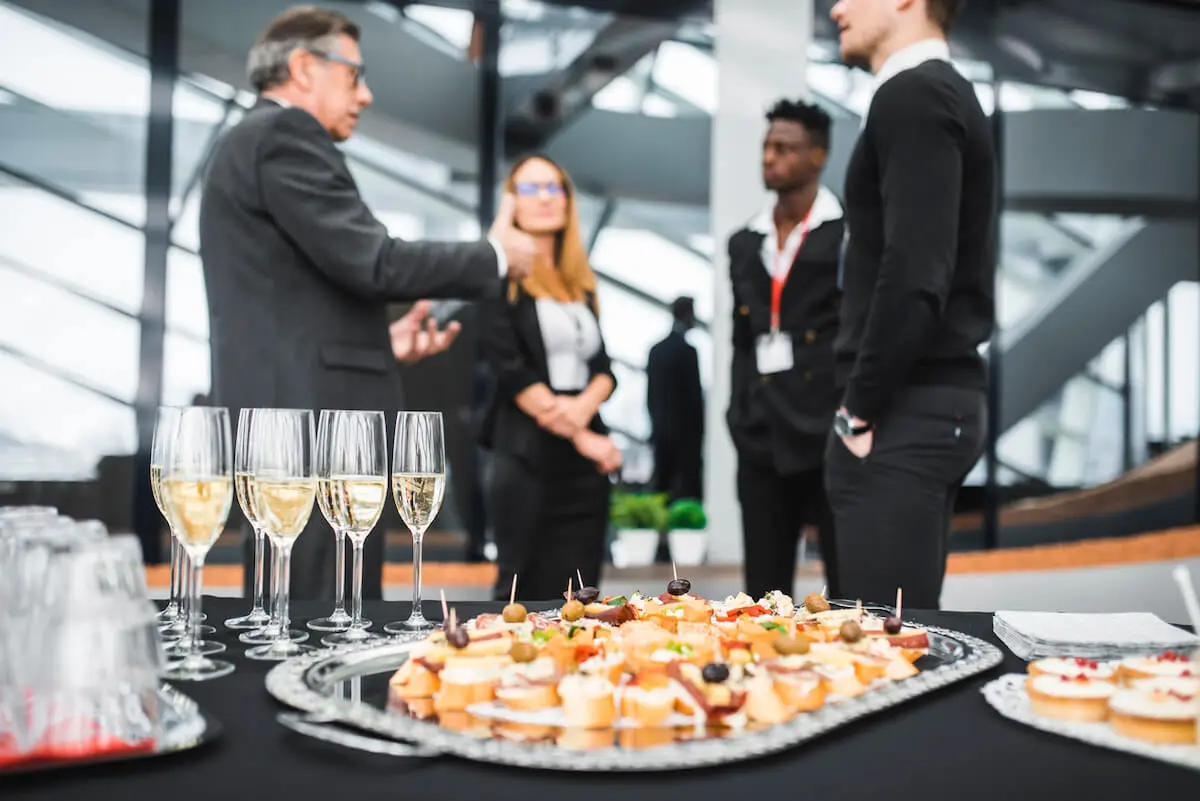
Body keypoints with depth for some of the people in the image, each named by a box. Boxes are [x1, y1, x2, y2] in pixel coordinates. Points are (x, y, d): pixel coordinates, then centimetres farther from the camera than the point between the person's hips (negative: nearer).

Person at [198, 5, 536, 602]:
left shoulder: (252, 143, 23)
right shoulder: (285, 135, -7)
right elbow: (370, 262, -17)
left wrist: (379, 341, 17)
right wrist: (495, 256, -4)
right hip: (312, 418, -10)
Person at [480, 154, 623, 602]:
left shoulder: (582, 283, 17)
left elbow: (604, 367, 12)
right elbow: (510, 371, -9)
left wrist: (584, 407, -11)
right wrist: (579, 437, -11)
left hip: (587, 458, 6)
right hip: (528, 455, -5)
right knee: (526, 593, -2)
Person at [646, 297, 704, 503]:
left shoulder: (656, 350, 7)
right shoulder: (687, 350, -12)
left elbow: (650, 393, 11)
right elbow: (695, 395, -12)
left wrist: (657, 424, 17)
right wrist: (700, 430, -3)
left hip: (661, 430, 7)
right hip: (686, 431, -7)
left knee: (661, 487, 8)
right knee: (689, 490, -4)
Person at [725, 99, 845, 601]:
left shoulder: (851, 233, -1)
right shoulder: (744, 243, 16)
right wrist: (740, 417, 12)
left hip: (831, 434, -5)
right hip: (761, 440, 5)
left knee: (848, 591, 1)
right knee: (762, 593, 8)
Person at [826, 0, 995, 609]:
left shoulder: (913, 95, -10)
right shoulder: (945, 92, 19)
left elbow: (913, 273, -22)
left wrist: (862, 408, -14)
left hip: (907, 411, -10)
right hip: (937, 401, 10)